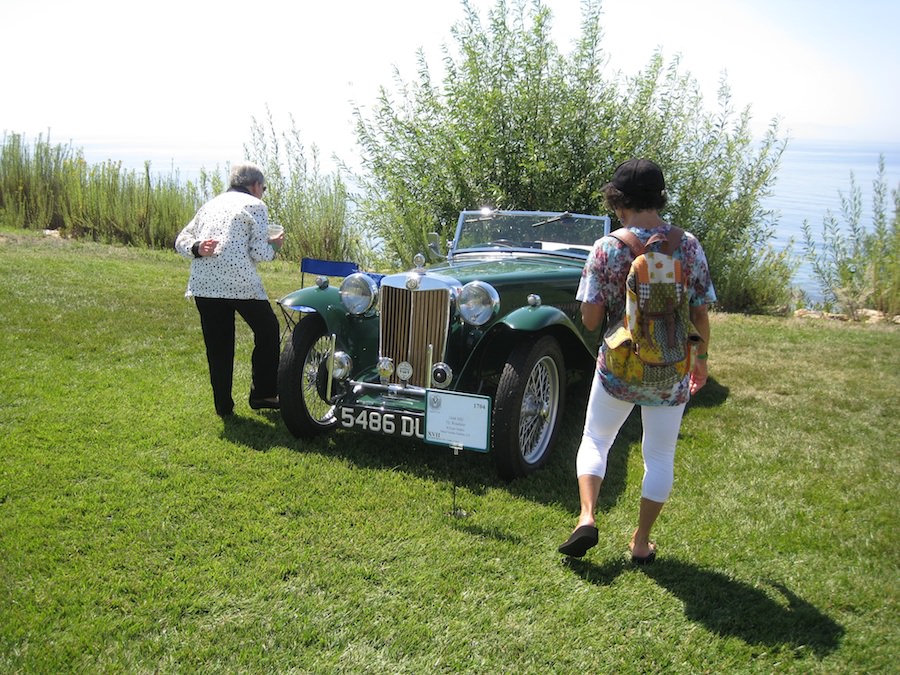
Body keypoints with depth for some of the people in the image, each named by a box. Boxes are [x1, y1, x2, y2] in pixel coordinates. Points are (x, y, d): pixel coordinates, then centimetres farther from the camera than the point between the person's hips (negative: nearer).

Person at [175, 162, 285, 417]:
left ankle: (223, 405, 17)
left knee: (218, 346, 13)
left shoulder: (211, 204, 23)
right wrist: (273, 245, 17)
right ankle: (263, 392, 16)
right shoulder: (255, 206, 5)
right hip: (240, 282, -5)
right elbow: (260, 253, -3)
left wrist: (197, 248, -4)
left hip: (203, 283, 5)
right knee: (268, 329, 14)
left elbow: (181, 240, 15)